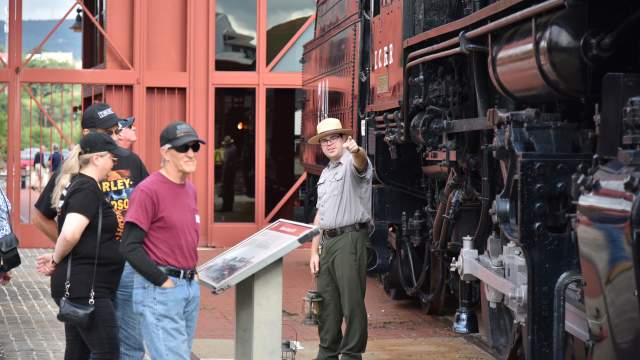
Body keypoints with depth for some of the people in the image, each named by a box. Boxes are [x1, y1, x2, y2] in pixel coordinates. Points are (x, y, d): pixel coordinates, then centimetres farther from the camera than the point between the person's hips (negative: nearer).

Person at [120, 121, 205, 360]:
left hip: (190, 287, 8)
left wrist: (190, 275, 11)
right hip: (158, 291, -8)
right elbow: (129, 247, -16)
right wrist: (163, 281, -15)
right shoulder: (148, 190, -12)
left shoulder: (190, 189, 14)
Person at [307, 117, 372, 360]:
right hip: (327, 241, 8)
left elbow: (361, 164, -31)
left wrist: (356, 150, -55)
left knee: (352, 302, -6)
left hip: (350, 239, -8)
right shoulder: (325, 174, 21)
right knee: (327, 302, 11)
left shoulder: (352, 164, -3)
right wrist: (314, 251, 15)